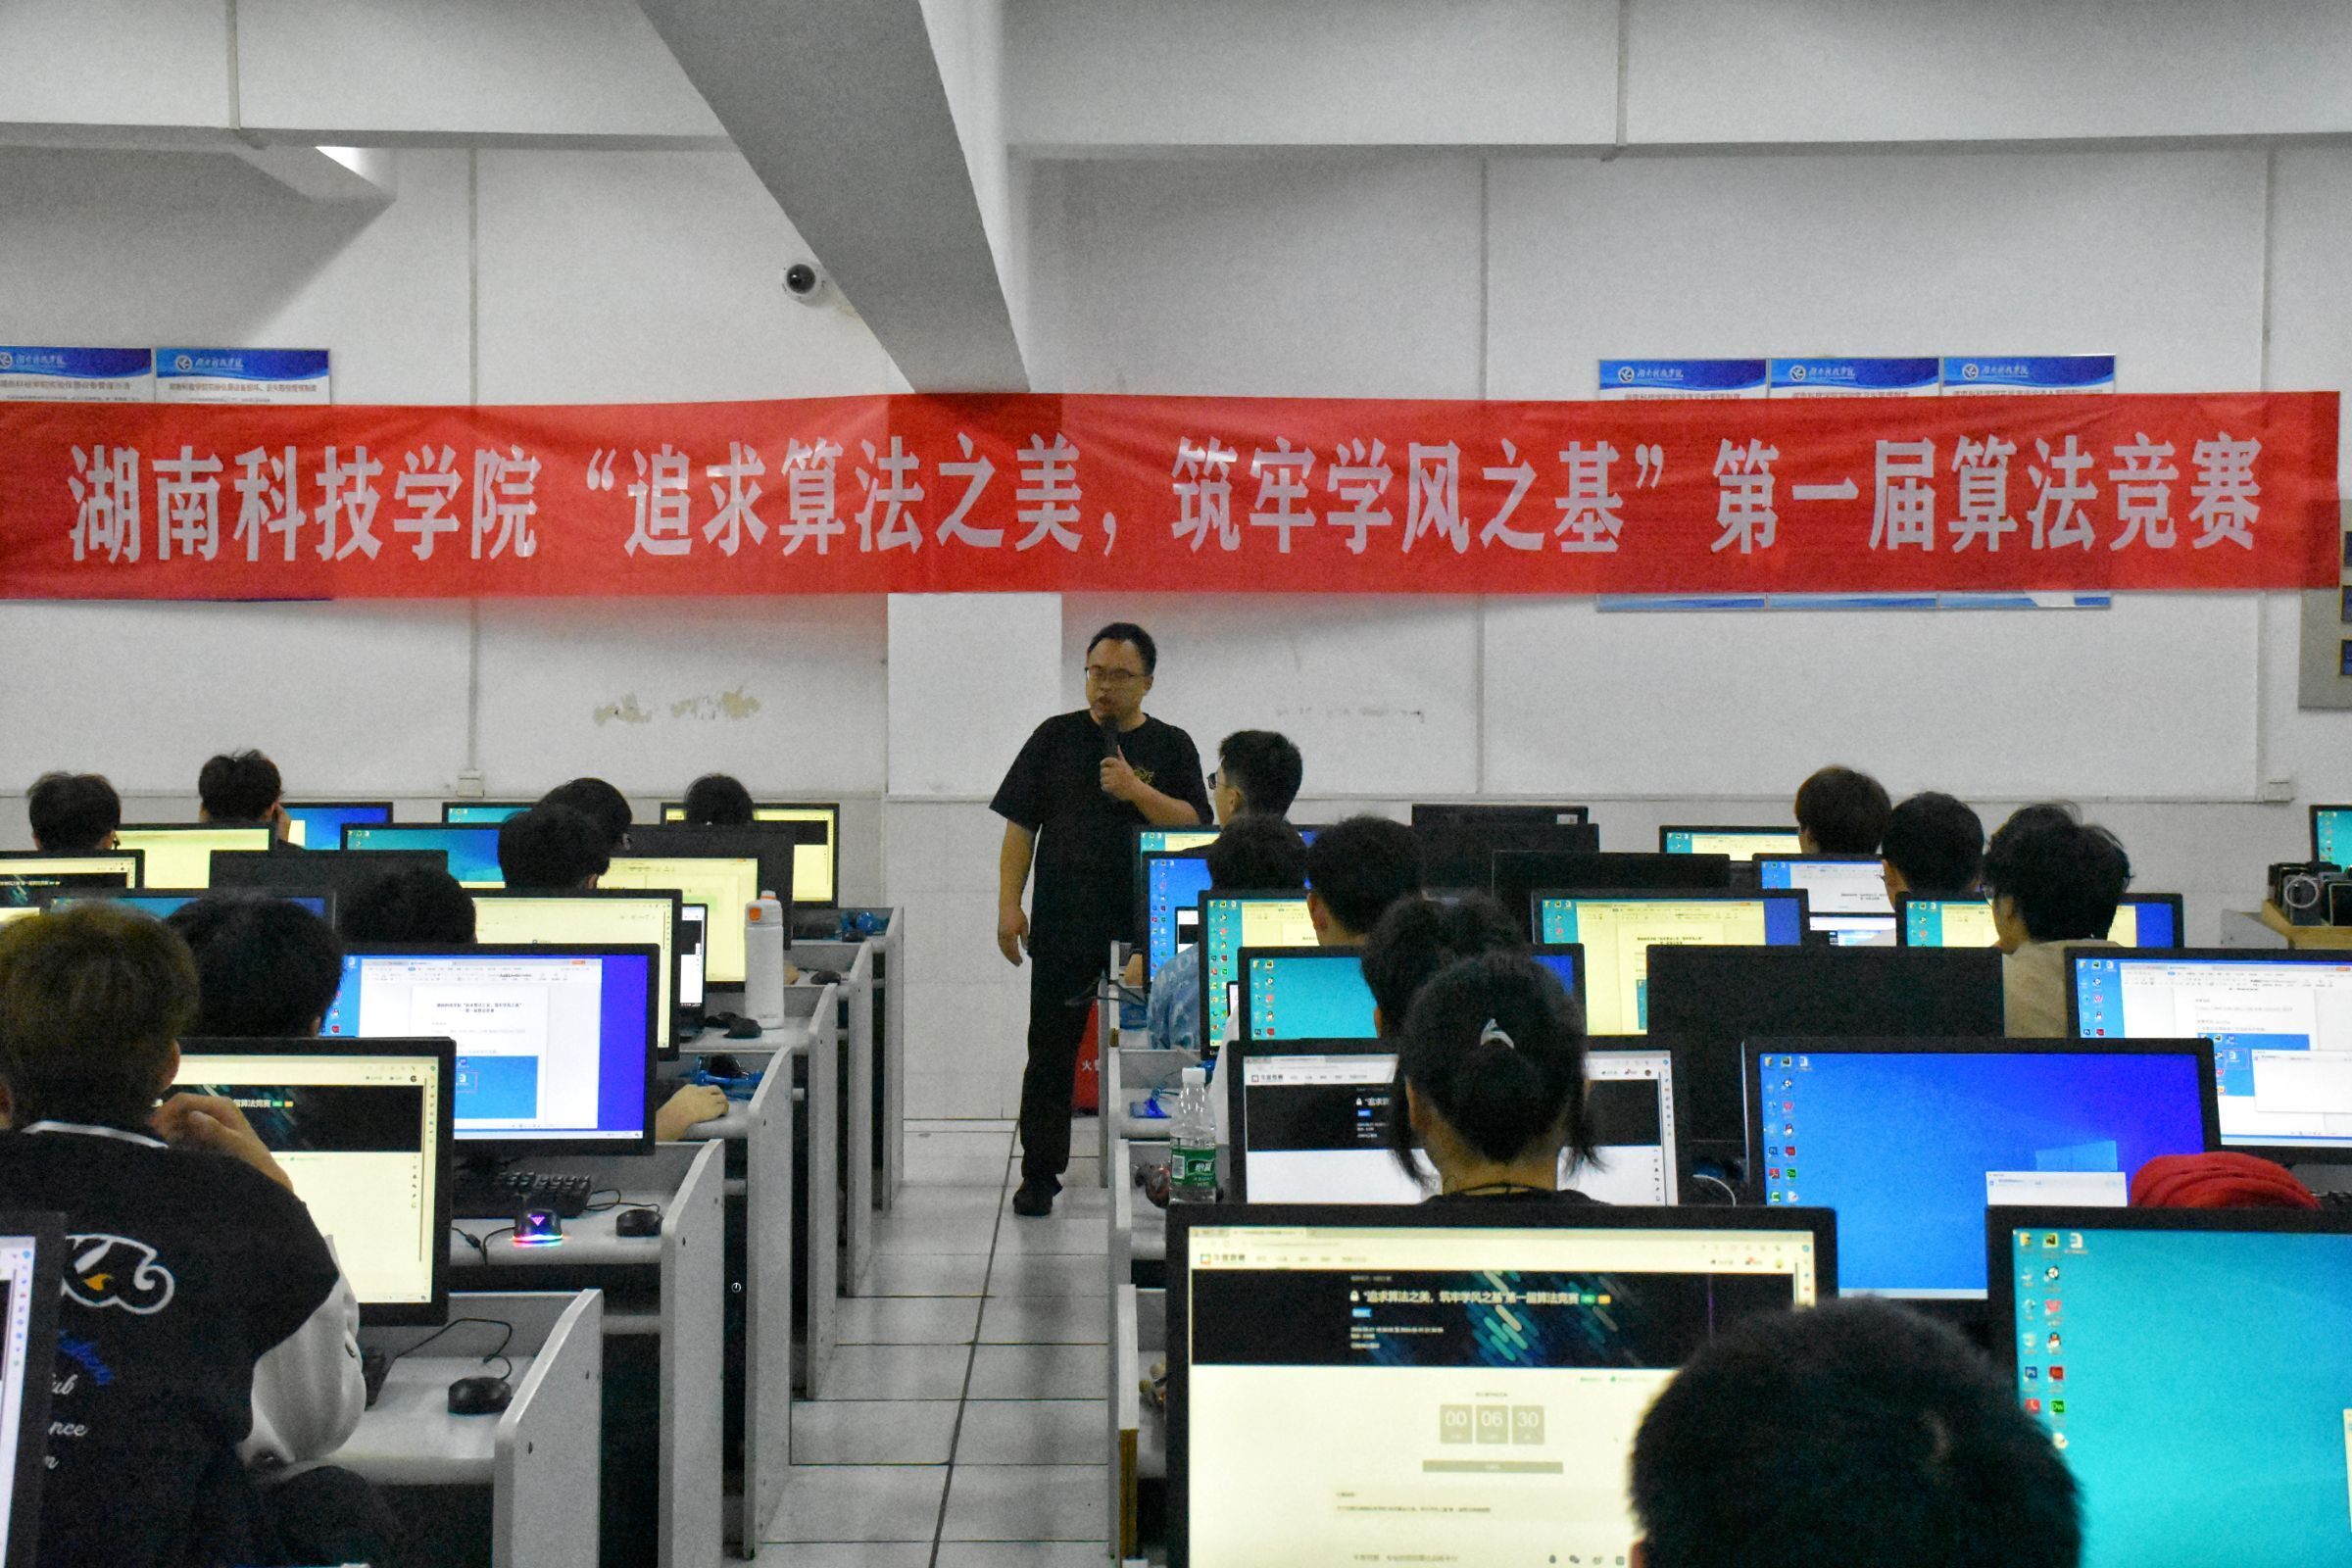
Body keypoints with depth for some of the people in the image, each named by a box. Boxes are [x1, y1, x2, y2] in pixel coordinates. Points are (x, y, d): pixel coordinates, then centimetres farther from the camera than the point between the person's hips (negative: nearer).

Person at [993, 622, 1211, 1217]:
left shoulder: (1171, 747, 6)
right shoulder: (1056, 737, 8)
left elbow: (1195, 826, -3)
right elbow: (1020, 828, 6)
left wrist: (1136, 791, -16)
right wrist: (1009, 904, -2)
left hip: (1145, 926, 0)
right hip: (1064, 923, 0)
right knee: (1051, 1052, 3)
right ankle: (1039, 1174, 11)